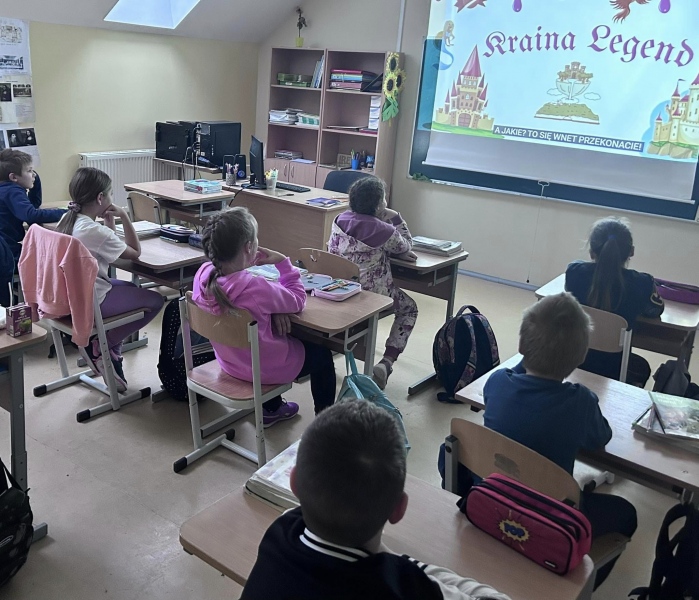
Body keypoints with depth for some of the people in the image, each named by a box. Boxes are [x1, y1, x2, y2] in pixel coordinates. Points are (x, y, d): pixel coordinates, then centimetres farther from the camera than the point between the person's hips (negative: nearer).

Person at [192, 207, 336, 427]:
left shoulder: (203, 274, -18)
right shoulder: (255, 288, -37)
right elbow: (297, 300, -18)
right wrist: (283, 262, -12)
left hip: (228, 360, 7)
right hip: (265, 369, -6)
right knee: (321, 352, 21)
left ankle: (271, 409, 51)